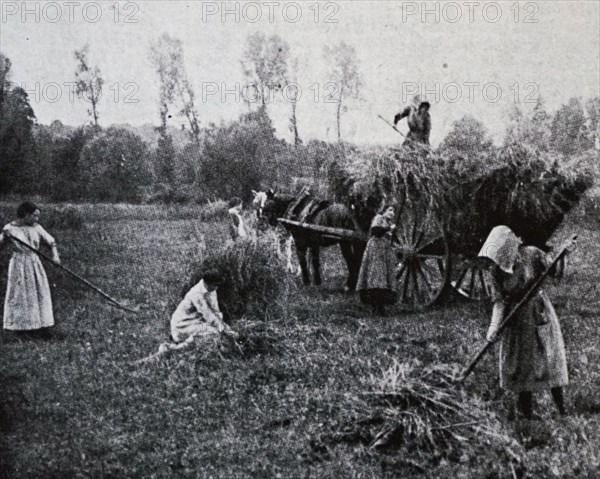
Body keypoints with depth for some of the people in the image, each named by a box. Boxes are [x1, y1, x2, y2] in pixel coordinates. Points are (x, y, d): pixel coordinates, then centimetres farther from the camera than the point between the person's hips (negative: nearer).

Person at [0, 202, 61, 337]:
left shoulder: (36, 228, 3)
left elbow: (51, 242, 6)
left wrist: (55, 256, -11)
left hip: (35, 263, 4)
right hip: (19, 265, -4)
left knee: (39, 294, 3)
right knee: (20, 295, 2)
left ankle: (40, 325, 9)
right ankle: (20, 325, 14)